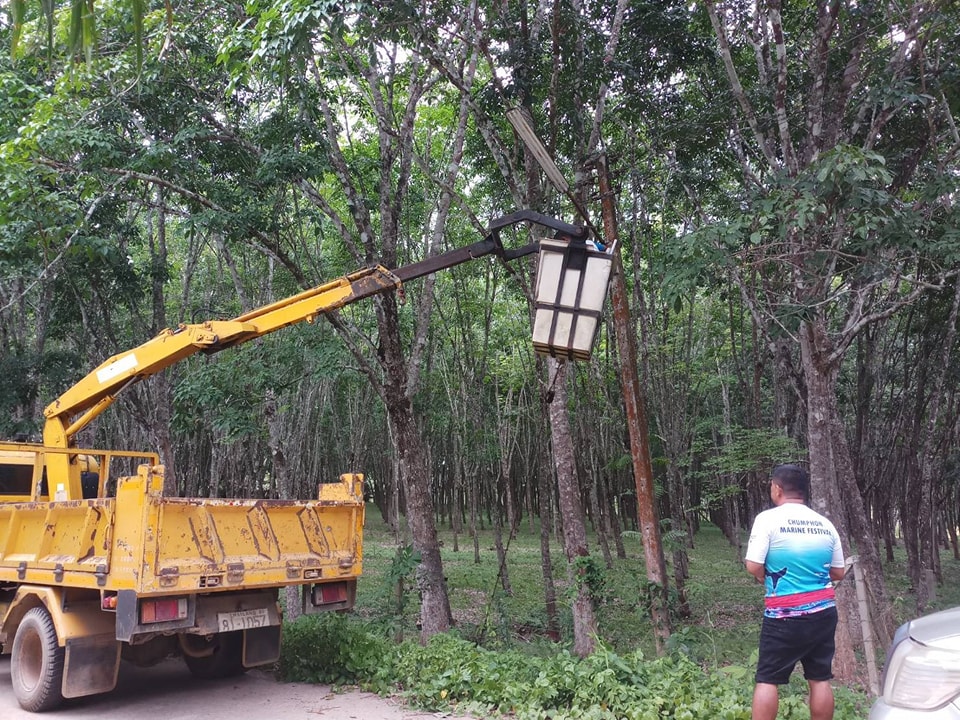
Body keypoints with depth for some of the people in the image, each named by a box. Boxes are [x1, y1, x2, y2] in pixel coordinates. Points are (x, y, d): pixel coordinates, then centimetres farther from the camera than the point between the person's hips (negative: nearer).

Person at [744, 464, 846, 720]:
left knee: (767, 679, 2)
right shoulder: (825, 524, 7)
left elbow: (753, 567, -14)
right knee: (820, 679, 12)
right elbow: (838, 573, 12)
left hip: (785, 615, -5)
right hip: (824, 612, 5)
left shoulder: (768, 519, -9)